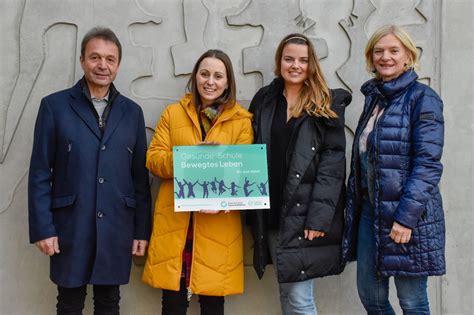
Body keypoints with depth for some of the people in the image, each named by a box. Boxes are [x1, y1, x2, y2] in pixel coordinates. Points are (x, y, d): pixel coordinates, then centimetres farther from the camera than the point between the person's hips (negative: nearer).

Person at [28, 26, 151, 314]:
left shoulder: (132, 112, 7)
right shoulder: (55, 106, -1)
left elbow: (140, 176, 7)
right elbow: (40, 173, -3)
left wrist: (142, 229, 5)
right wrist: (42, 228, -8)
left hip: (117, 228, 2)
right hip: (70, 227, -2)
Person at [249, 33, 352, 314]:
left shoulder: (328, 104, -1)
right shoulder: (264, 100, 11)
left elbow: (333, 162, -8)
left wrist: (319, 216, -16)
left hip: (306, 214, -4)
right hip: (272, 213, 4)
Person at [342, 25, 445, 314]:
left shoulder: (422, 98, -9)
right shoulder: (374, 97, 13)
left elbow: (428, 164, -16)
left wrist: (406, 217, -21)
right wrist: (354, 208, 13)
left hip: (407, 215, -7)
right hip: (370, 211, 7)